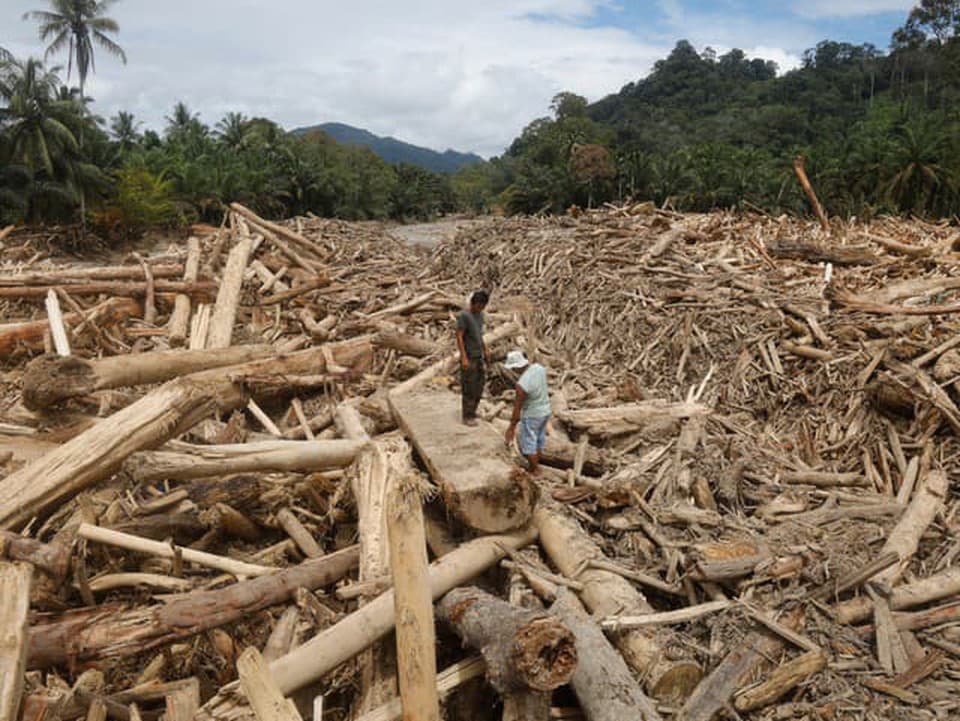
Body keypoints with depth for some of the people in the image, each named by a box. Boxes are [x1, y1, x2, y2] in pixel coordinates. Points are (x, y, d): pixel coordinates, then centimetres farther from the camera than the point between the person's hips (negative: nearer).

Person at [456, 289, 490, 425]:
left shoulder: (480, 315, 9)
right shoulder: (463, 316, -15)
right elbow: (459, 337, -18)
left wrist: (485, 351, 19)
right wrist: (464, 358, -23)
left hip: (479, 357, 8)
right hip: (468, 358, -8)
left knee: (479, 384, 12)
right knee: (468, 388, -3)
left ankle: (471, 410, 26)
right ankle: (467, 416, 6)